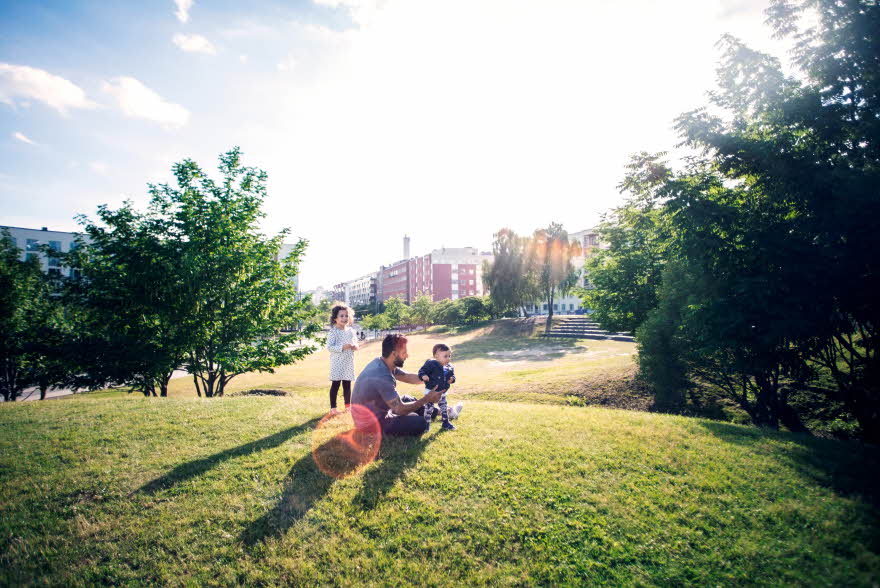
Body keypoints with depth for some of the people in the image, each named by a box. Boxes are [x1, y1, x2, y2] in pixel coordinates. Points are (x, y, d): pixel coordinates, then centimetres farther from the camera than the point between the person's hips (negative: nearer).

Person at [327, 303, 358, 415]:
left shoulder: (351, 331, 9)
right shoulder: (333, 332, -8)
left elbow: (355, 343, 19)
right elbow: (329, 346, -14)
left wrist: (355, 347, -5)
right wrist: (342, 347, -24)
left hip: (349, 362, 5)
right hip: (337, 362, -5)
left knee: (347, 385, 12)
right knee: (335, 384, 0)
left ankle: (348, 406, 23)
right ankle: (333, 408, 9)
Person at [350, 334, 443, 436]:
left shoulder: (380, 363, -4)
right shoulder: (382, 377, -33)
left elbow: (407, 377, 9)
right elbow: (400, 409, -27)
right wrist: (427, 399, -18)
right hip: (371, 425, -10)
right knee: (420, 423, -15)